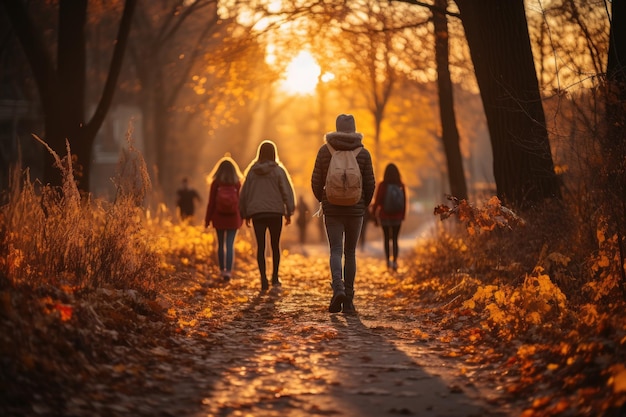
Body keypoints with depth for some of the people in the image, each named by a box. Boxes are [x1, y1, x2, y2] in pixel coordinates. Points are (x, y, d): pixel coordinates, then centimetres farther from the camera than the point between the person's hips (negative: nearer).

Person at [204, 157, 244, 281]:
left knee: (221, 244, 12)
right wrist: (241, 218, 9)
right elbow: (240, 201, -1)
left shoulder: (216, 183, -4)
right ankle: (228, 271, -12)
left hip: (219, 218, 0)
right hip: (233, 218, 0)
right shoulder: (237, 183, -3)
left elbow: (211, 202, -3)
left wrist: (207, 219, 3)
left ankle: (222, 270, 18)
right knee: (230, 245, -1)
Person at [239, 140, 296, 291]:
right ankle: (275, 278, 14)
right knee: (275, 245, 12)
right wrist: (289, 212, 0)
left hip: (256, 213, 1)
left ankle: (264, 280, -8)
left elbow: (244, 192, 9)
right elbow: (287, 191, -5)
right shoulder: (278, 170, -2)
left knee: (260, 246, 1)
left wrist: (245, 214, 16)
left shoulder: (252, 171, 5)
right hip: (275, 212, -1)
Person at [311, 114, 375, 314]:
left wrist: (322, 200, 17)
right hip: (355, 209, 1)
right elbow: (370, 184, -2)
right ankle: (348, 300, 8)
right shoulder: (363, 152, -1)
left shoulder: (325, 150, -1)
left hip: (332, 209, 0)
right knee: (350, 252, 9)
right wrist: (365, 205, 15)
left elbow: (316, 181, -1)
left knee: (336, 251, 0)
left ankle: (338, 288, -25)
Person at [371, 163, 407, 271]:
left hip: (384, 216, -1)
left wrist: (374, 215, 3)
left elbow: (377, 201, -10)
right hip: (397, 217, 1)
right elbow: (404, 202, 0)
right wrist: (403, 215, 13)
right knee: (395, 240, 11)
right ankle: (395, 262, -4)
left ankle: (388, 260, 9)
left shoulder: (382, 185, -13)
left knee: (386, 238, 18)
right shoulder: (401, 186, -7)